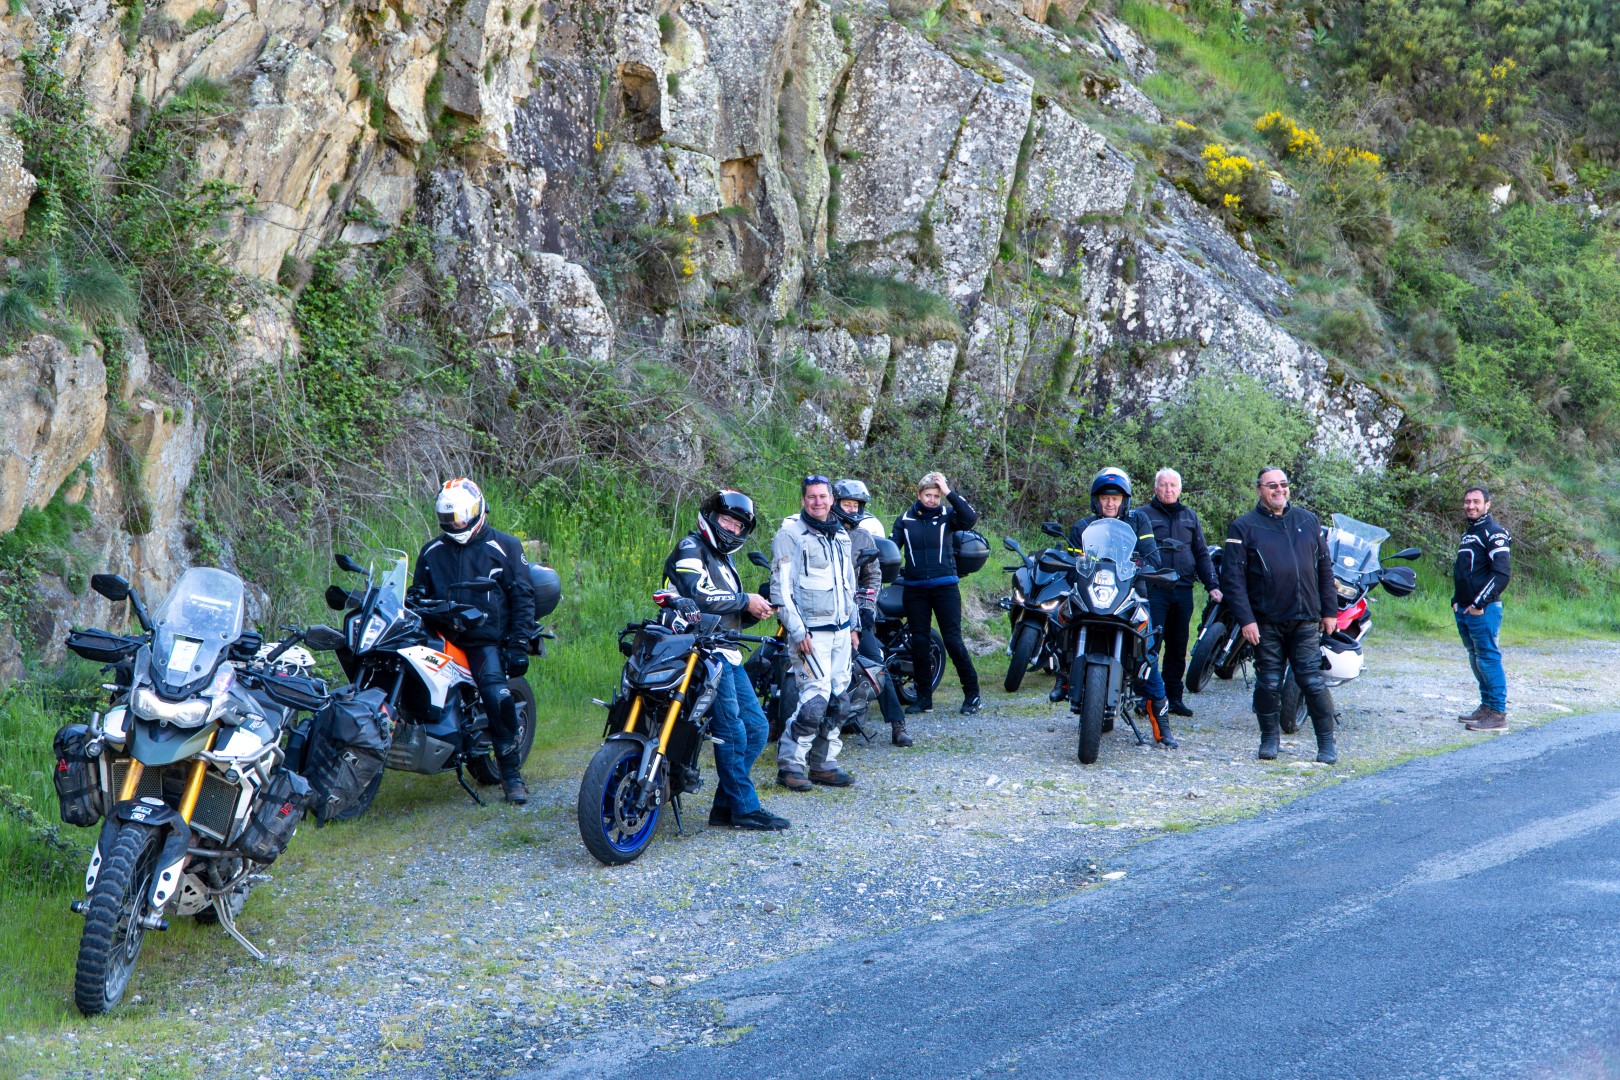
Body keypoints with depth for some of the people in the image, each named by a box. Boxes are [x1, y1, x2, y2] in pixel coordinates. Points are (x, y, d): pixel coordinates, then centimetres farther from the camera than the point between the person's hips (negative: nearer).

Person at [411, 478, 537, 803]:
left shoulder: (504, 547, 7)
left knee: (497, 696, -24)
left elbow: (522, 597, 5)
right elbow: (418, 594, 25)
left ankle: (511, 773, -13)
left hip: (485, 639, -4)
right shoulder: (431, 551, 19)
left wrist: (519, 644, -5)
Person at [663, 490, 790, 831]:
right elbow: (699, 595, -21)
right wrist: (745, 600, -10)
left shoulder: (724, 560, 26)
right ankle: (744, 808, -8)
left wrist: (755, 612, 6)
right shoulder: (690, 549, -4)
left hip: (727, 655, 10)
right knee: (732, 731, -13)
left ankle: (725, 805, 12)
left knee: (756, 728, 8)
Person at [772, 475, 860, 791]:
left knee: (837, 697, 5)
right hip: (810, 632, -7)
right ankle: (789, 763, -6)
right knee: (816, 697, -15)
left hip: (840, 631, 7)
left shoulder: (841, 536, 16)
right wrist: (798, 632, -16)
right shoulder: (790, 534, -6)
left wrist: (853, 625, 19)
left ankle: (823, 763, 14)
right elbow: (781, 588, -11)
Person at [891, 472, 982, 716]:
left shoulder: (947, 515, 1)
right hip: (915, 590, 3)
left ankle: (972, 694, 4)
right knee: (919, 643, 6)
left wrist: (950, 493, -19)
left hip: (945, 587, -3)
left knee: (953, 640, -7)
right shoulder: (905, 520, 7)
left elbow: (970, 518, -19)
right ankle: (924, 698, 15)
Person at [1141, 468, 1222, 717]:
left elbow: (1202, 554, 19)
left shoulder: (1190, 516, 18)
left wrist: (1211, 585, 8)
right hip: (1154, 590, -4)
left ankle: (1174, 696, 14)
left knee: (1178, 647, 8)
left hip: (1183, 590, 4)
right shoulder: (1143, 515, 5)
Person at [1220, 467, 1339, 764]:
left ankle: (1327, 742, 6)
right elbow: (1232, 576, -4)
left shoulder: (1308, 521, 13)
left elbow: (1325, 568, 16)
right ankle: (1270, 738, 17)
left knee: (1313, 682, -1)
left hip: (1306, 620, 2)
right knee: (1269, 683, 3)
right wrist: (1245, 619, -12)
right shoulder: (1244, 527, 2)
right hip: (1266, 622, -2)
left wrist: (1330, 611, 10)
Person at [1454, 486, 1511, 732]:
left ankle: (1498, 714, -7)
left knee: (1488, 659, -9)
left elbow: (1502, 573, -18)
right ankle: (1486, 707, 21)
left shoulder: (1494, 533, -9)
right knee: (1476, 660, 13)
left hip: (1483, 610, -9)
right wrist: (1456, 600, 15)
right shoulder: (1468, 533, 20)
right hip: (1464, 610, 9)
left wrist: (1479, 604, -18)